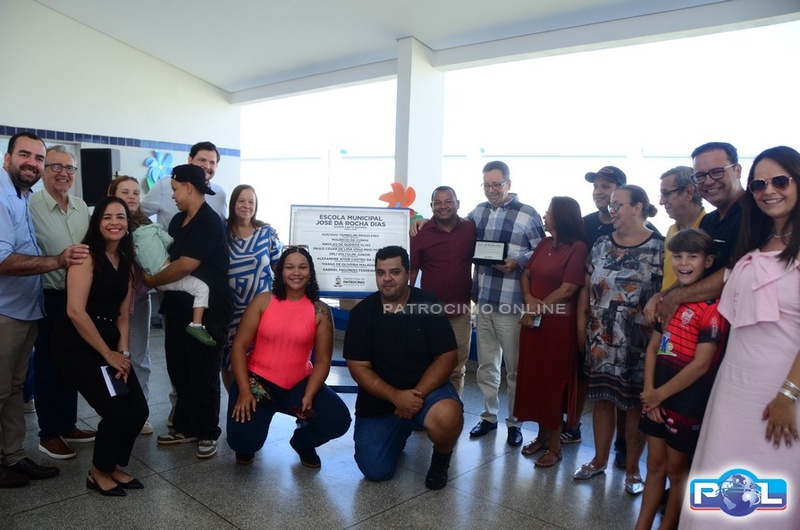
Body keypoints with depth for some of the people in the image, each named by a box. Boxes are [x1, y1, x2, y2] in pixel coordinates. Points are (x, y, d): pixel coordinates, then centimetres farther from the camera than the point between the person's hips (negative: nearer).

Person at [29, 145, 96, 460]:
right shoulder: (31, 206, -13)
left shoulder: (82, 207, 7)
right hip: (50, 299, -6)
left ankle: (68, 425, 31)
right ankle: (49, 434, 21)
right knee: (48, 366, 6)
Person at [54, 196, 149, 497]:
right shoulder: (86, 255, -13)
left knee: (139, 410, -1)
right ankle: (99, 472, 15)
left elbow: (123, 315, 11)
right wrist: (108, 354, -15)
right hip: (77, 344, -7)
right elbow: (75, 311, -21)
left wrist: (123, 352, -3)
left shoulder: (126, 260, 11)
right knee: (118, 411, -12)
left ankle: (113, 466, 24)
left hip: (110, 342, 7)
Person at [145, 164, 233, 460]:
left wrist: (152, 281, -8)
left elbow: (185, 265, -22)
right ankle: (185, 427, 29)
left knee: (203, 374, 1)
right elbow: (166, 257, 18)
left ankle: (208, 434, 16)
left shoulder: (209, 222, -16)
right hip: (179, 307, 9)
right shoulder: (178, 220, 12)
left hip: (208, 310, -9)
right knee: (179, 369, 14)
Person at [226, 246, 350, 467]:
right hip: (257, 380, -1)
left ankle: (302, 442, 19)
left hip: (299, 384, 1)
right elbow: (239, 346, -6)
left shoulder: (320, 311, -5)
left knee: (338, 420, -17)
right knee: (243, 439, -21)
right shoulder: (263, 301, -5)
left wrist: (309, 396, -19)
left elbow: (322, 360, -5)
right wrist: (244, 390, -15)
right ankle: (247, 444, 21)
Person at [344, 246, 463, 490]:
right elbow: (358, 367, -8)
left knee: (446, 416, -34)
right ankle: (399, 432, 27)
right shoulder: (361, 312, -5)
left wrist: (418, 395, -23)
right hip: (379, 397, 2)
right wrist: (396, 396, -21)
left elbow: (447, 357, -12)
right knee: (375, 471, -7)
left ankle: (441, 458, 3)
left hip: (426, 388, -1)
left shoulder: (429, 305, -9)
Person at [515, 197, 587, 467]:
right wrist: (529, 299, -10)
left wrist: (537, 309, -11)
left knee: (553, 379, 2)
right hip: (532, 320, 7)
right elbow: (526, 274, 9)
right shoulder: (543, 244, 11)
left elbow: (567, 290, -16)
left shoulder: (577, 248, -12)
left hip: (558, 322, -7)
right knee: (534, 376, 11)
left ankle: (555, 444, 16)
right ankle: (542, 435, 26)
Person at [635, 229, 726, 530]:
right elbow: (654, 346, 7)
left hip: (687, 404, -6)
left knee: (676, 470, 10)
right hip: (657, 399, 7)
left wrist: (660, 394, -12)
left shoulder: (711, 307, -16)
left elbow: (701, 364, -19)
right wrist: (649, 392, -3)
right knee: (654, 465, 16)